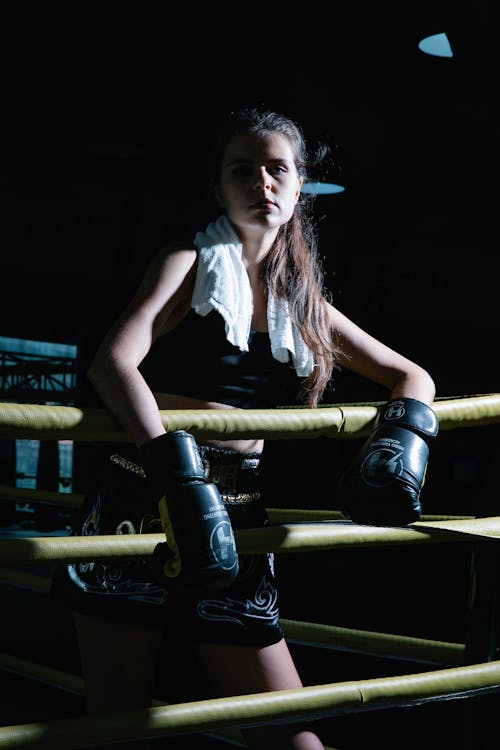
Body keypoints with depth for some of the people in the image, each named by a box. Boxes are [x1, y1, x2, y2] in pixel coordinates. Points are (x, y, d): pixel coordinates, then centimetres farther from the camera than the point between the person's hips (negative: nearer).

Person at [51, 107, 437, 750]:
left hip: (236, 520, 4)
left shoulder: (305, 303, 15)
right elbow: (113, 364, -16)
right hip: (143, 502, -3)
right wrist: (182, 476, -30)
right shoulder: (189, 263, 2)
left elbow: (411, 378, 22)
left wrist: (400, 439, -2)